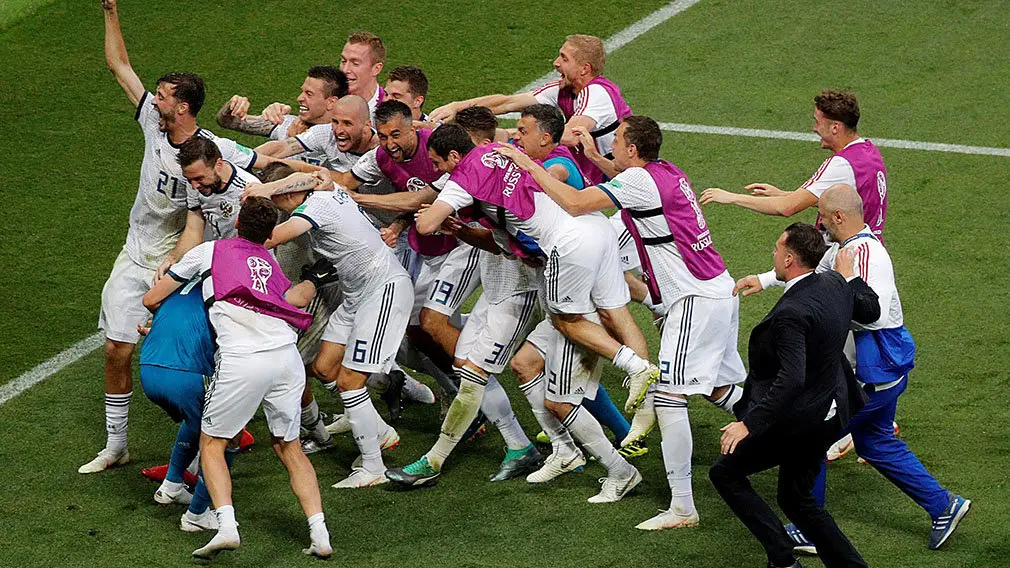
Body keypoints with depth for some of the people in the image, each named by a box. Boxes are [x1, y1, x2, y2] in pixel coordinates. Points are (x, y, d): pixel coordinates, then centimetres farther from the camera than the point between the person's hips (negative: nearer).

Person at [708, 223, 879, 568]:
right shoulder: (835, 284, -3)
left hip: (798, 420, -9)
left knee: (725, 472, 8)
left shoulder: (791, 313, -29)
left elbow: (791, 379, -36)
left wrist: (750, 423, -34)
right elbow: (871, 310, 17)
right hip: (828, 413, 9)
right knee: (796, 498, 23)